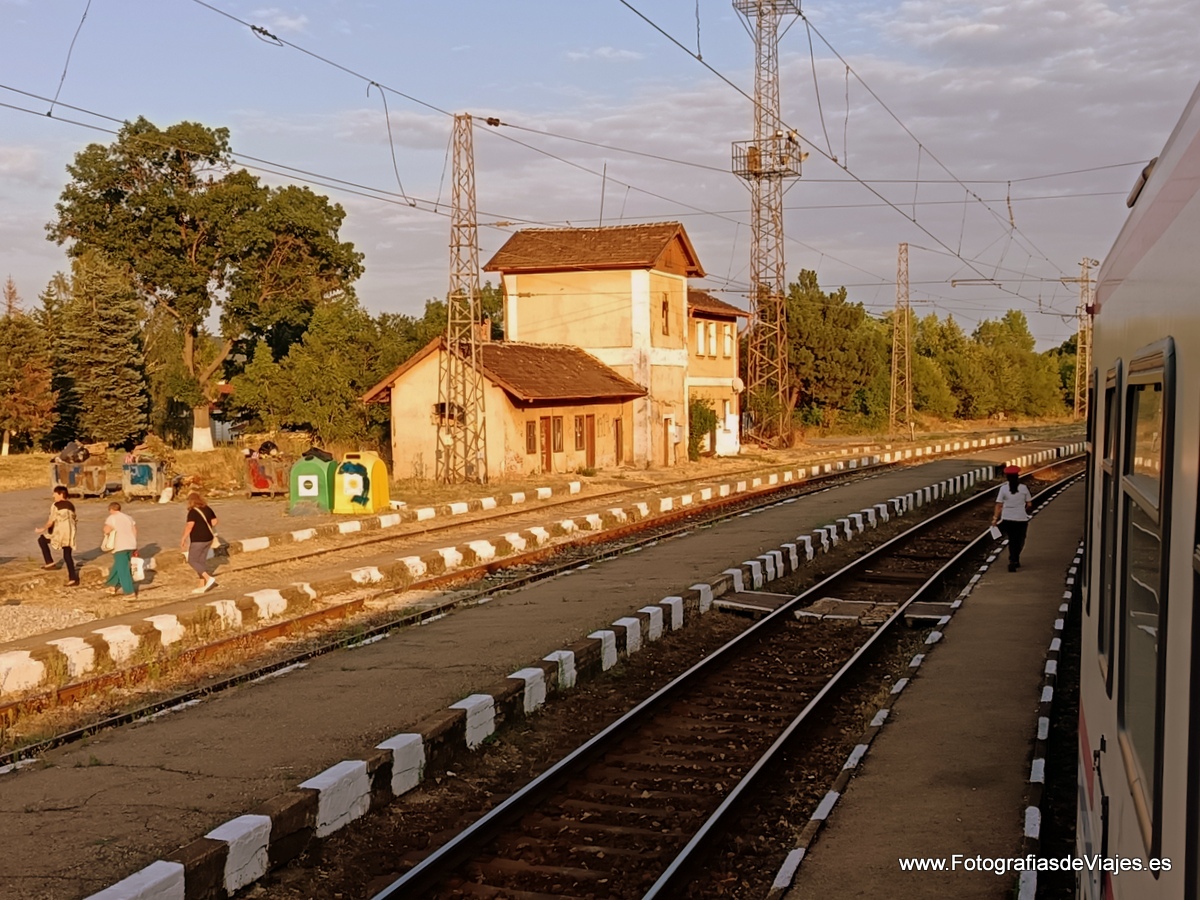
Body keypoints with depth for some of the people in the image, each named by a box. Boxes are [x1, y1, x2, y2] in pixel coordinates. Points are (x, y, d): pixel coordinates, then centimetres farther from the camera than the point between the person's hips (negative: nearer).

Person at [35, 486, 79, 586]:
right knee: (68, 555, 11)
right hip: (70, 533, 6)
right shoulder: (71, 505, 14)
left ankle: (50, 562, 12)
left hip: (60, 532, -6)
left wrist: (43, 529, 6)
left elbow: (51, 521, -9)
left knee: (42, 539, 19)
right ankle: (73, 579, 6)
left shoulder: (56, 505, -7)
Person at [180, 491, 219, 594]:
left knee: (192, 561, 1)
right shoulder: (207, 509, 7)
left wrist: (183, 539, -14)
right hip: (208, 538, 8)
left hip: (198, 540, -8)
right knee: (202, 560, 14)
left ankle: (209, 578, -12)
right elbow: (214, 521, 12)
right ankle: (202, 586, 15)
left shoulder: (193, 512, -15)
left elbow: (189, 526, -22)